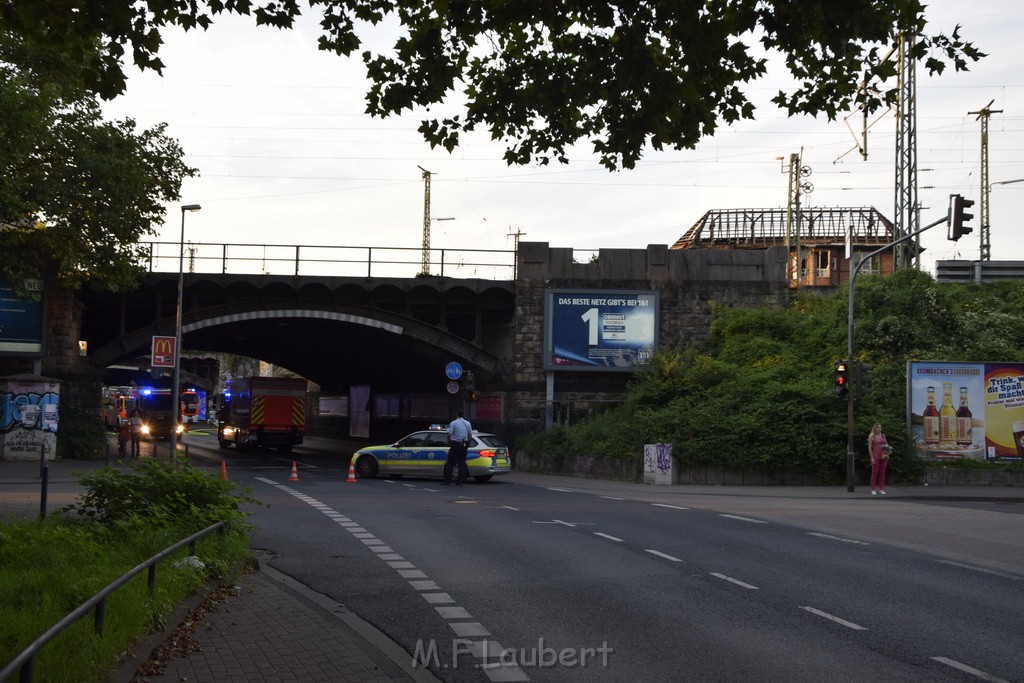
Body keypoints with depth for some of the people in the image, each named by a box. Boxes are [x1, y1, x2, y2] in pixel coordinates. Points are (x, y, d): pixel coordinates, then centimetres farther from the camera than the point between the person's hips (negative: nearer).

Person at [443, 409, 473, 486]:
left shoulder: (453, 423, -8)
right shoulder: (468, 423, 7)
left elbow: (449, 435, -12)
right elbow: (470, 435, 9)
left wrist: (449, 444, 1)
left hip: (455, 444, -4)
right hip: (464, 445, 4)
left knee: (450, 463, 3)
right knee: (462, 463, 6)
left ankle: (447, 480, 2)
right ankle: (460, 481, 3)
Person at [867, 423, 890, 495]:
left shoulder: (883, 436, 12)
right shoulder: (871, 436, -1)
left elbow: (886, 444, 23)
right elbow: (869, 447, -4)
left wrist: (887, 448, -1)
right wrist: (872, 458, -11)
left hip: (883, 456, 4)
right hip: (875, 457, -4)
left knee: (882, 473, 4)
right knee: (875, 473, -2)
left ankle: (881, 489, 9)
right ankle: (873, 490, 1)